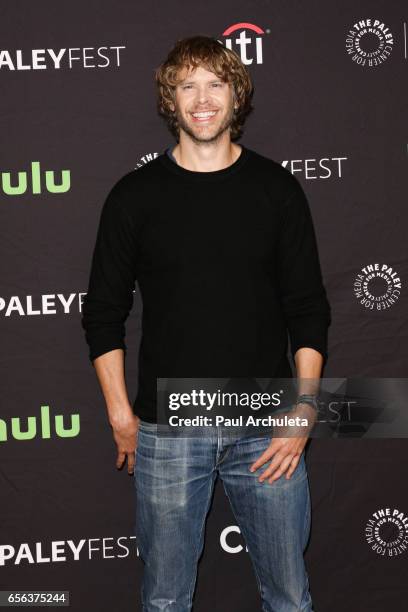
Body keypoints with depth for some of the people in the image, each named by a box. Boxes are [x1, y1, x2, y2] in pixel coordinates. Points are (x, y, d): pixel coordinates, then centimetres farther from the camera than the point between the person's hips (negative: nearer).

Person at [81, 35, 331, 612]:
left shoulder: (275, 187, 2)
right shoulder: (135, 195, 1)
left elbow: (308, 309, 3)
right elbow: (104, 313, 5)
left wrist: (303, 412, -5)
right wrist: (119, 413, 0)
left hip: (267, 428, 1)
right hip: (166, 433, 0)